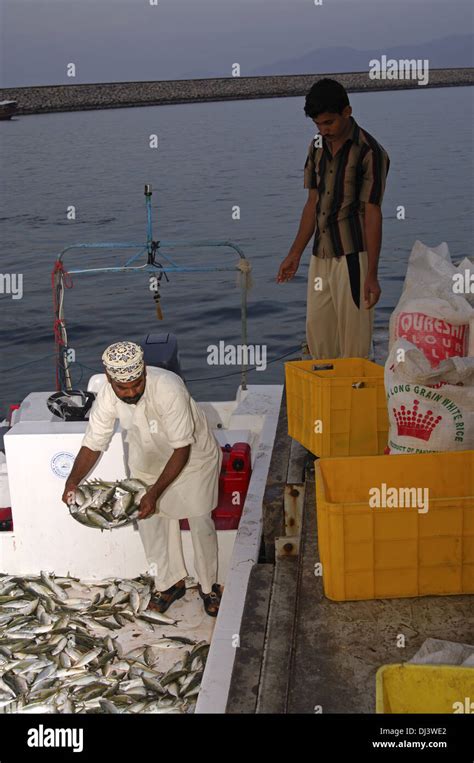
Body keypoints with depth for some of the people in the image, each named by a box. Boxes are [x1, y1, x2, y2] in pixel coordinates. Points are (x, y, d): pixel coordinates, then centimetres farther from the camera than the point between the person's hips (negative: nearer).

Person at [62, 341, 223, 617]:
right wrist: (73, 480, -30)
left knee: (200, 522, 3)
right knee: (150, 520, 8)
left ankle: (209, 586, 24)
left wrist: (155, 492, -39)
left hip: (192, 456, -4)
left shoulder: (168, 388, -39)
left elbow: (181, 450, -33)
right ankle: (171, 582, 29)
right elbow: (93, 443, -13)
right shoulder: (107, 396, -24)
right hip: (148, 458, 4)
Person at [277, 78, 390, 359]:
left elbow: (373, 214, -12)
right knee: (317, 333, 11)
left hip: (352, 256, -7)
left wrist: (371, 274, -14)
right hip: (321, 256, 7)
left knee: (353, 340, -2)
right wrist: (295, 254, 12)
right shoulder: (317, 147, 9)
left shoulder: (370, 152, -11)